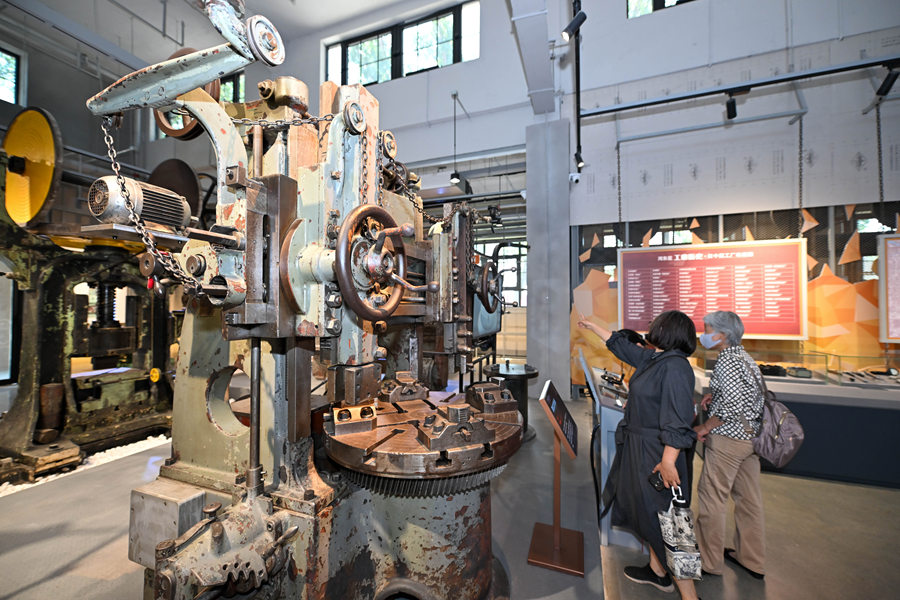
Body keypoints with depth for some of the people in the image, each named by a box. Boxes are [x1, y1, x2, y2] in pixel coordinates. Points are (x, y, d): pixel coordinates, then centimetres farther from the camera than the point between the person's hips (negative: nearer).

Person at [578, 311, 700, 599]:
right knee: (647, 511, 23)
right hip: (638, 448, 10)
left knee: (662, 520, 1)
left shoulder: (674, 367, -24)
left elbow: (678, 422, -27)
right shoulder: (653, 359, 4)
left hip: (655, 453, -10)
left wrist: (668, 461, -27)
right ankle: (657, 570, 43)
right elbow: (621, 346, 20)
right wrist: (592, 326, 28)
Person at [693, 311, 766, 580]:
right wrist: (715, 395, 10)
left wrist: (704, 427, -15)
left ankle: (709, 560, 18)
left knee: (711, 498, 4)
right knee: (748, 498, 18)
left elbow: (733, 405, -24)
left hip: (728, 439, -9)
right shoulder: (745, 357, 11)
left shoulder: (727, 361, -18)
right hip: (750, 437, 9)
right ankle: (752, 559, 33)